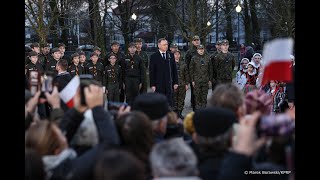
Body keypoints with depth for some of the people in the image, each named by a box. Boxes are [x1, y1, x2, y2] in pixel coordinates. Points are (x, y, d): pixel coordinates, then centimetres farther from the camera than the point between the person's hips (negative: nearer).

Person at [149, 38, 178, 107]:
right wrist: (152, 85, -9)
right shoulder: (154, 56, 0)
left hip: (169, 84, 2)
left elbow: (174, 70, 11)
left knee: (170, 103, 0)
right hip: (158, 85, -2)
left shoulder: (171, 56, 9)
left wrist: (175, 82, 4)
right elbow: (151, 72, -2)